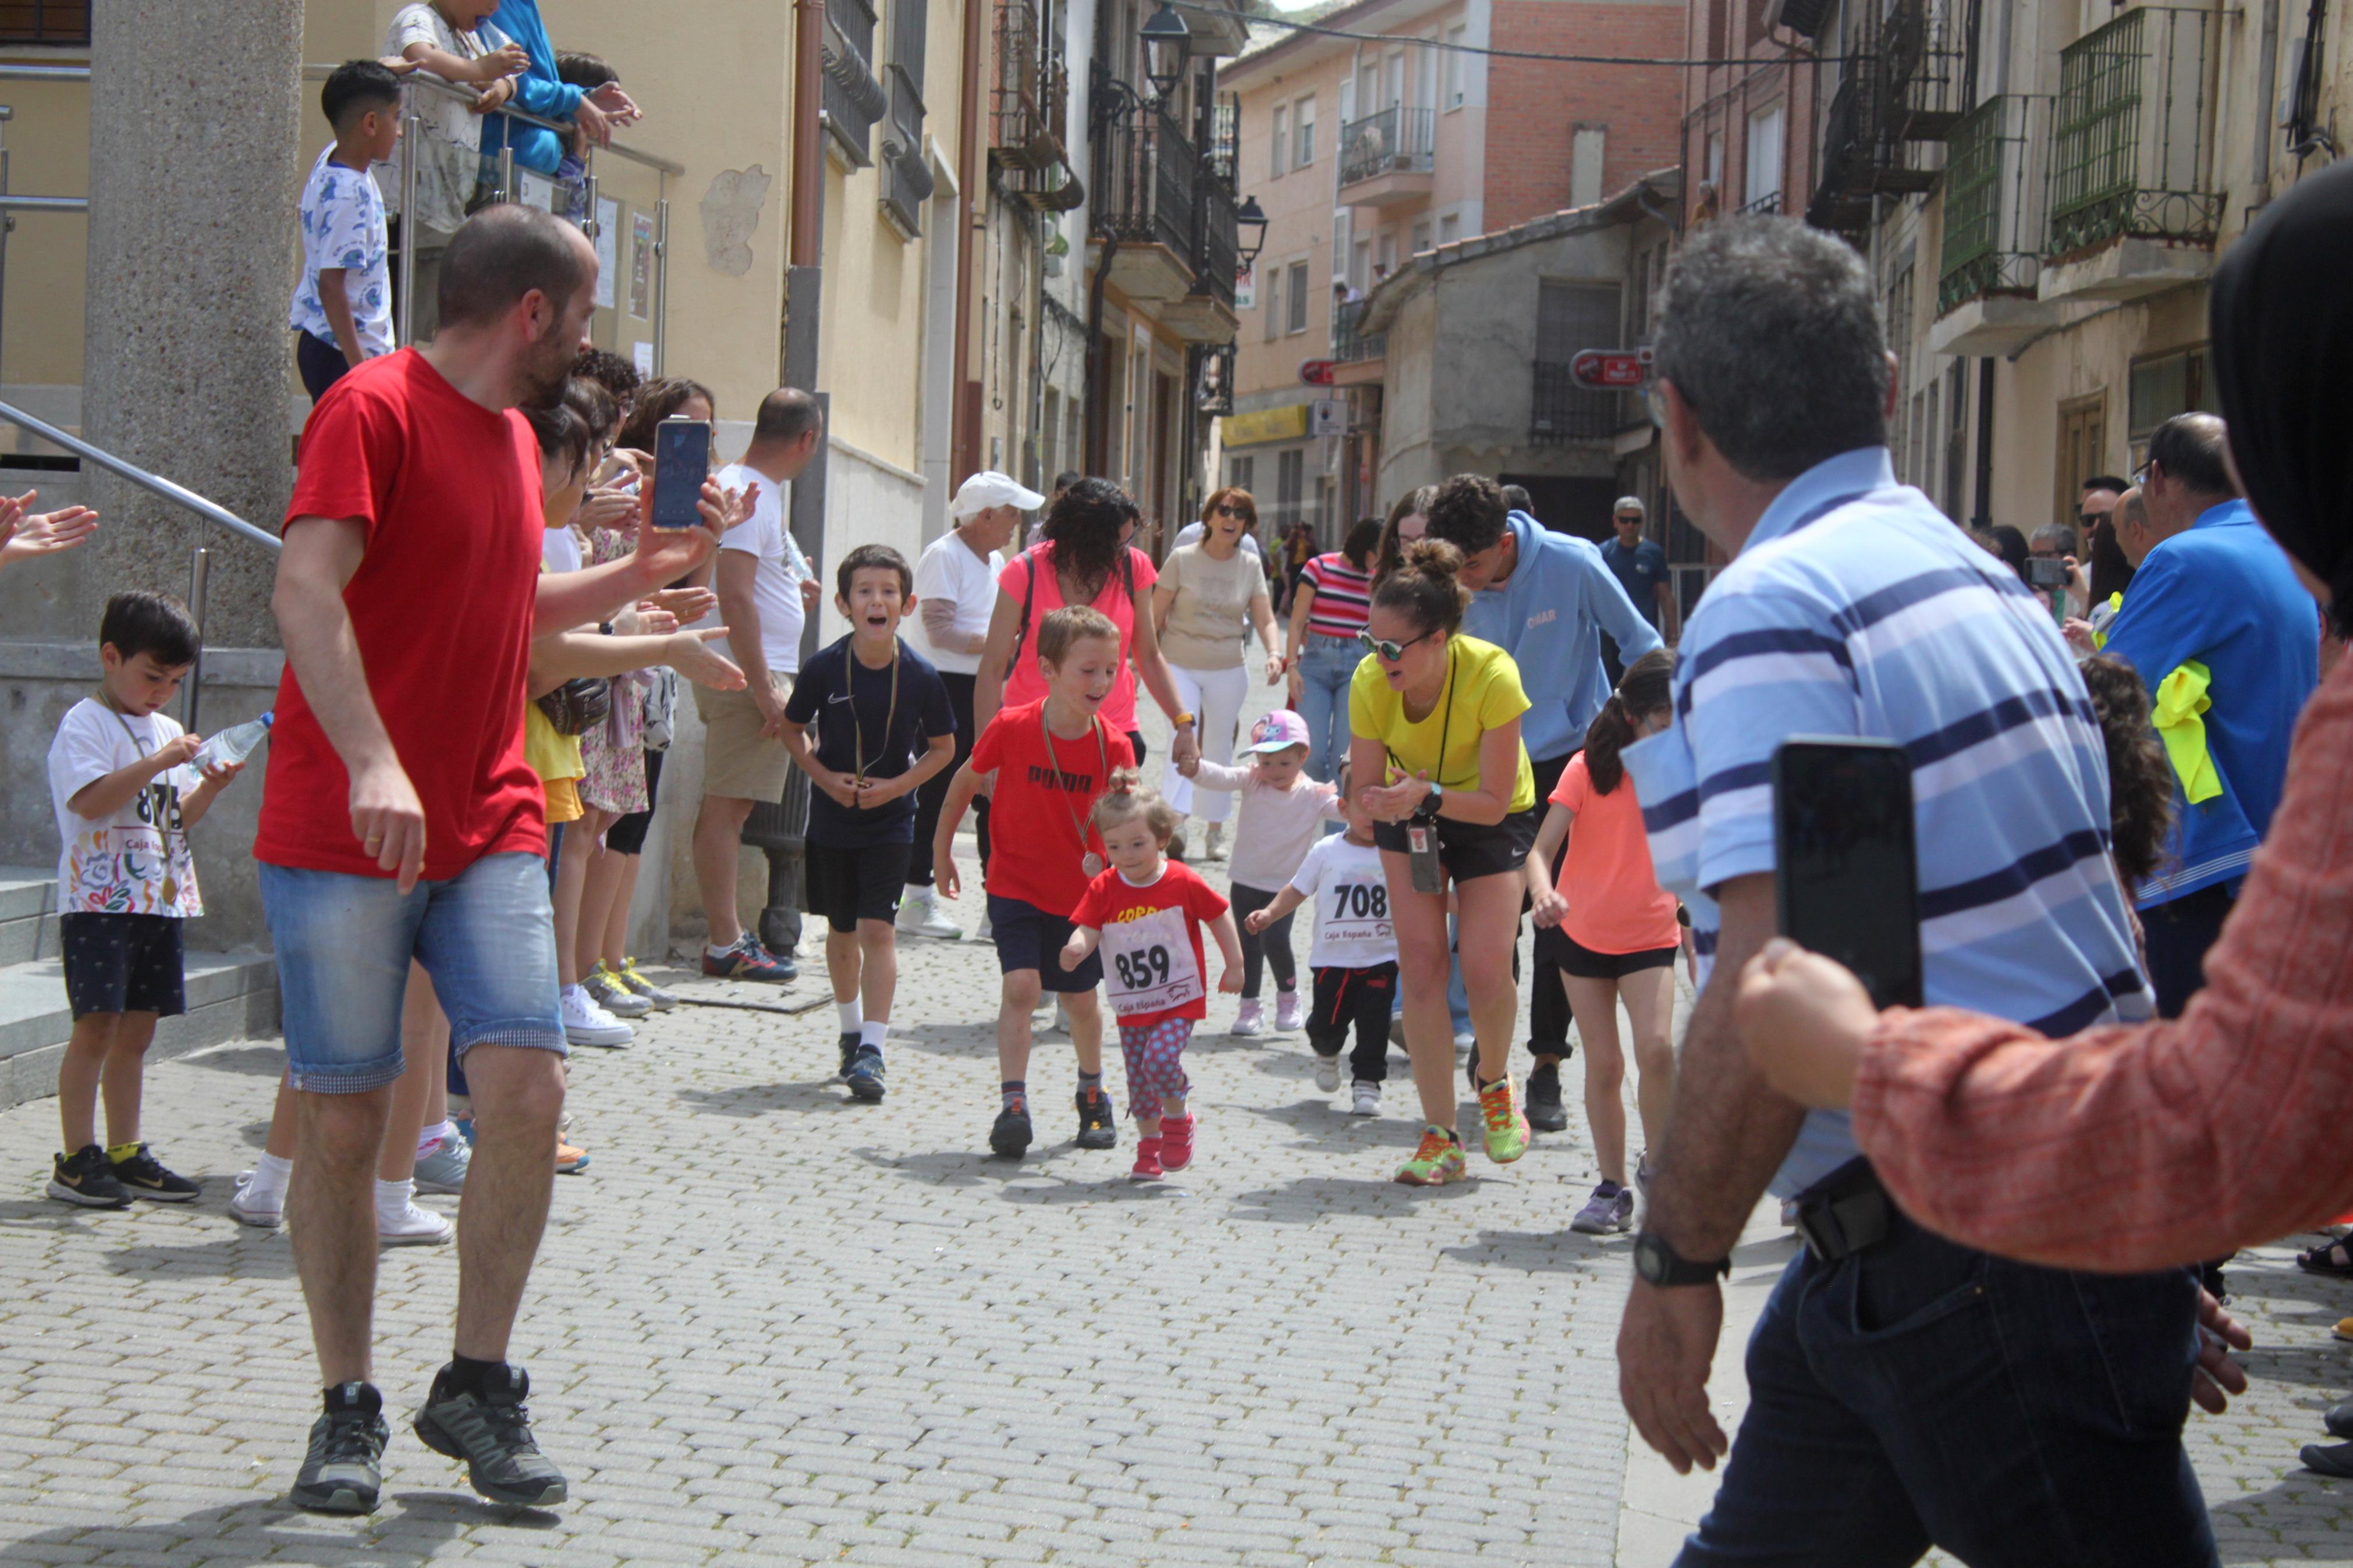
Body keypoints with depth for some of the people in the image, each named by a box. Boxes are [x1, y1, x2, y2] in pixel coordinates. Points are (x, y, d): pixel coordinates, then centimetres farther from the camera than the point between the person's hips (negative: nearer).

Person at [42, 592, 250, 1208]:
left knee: (137, 1030, 9)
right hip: (99, 899, -7)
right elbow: (91, 800, -20)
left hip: (161, 901, 7)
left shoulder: (167, 732, 18)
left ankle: (125, 1153, 15)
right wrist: (158, 763, -24)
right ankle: (77, 1160, -4)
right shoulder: (85, 724, -6)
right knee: (97, 1025, -9)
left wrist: (209, 787, 0)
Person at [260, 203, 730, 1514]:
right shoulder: (374, 408, -9)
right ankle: (350, 1408, 14)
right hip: (341, 833, -6)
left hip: (491, 831, 6)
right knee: (344, 1118, 0)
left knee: (529, 1087, -8)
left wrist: (644, 573, 21)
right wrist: (370, 763, -34)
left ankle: (478, 1383, 7)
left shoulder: (515, 437, 16)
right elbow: (307, 590, -22)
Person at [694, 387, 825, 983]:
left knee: (729, 806, 12)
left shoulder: (748, 487, 17)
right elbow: (735, 597, -22)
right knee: (727, 806, -7)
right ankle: (726, 945, -6)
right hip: (749, 675, -10)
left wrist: (792, 584, 22)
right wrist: (763, 687, -23)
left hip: (761, 673, 10)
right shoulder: (750, 493, -15)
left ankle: (729, 934, 17)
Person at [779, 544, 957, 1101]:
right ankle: (852, 1031, 35)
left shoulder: (920, 675, -10)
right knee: (841, 930, 14)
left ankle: (872, 1051, -13)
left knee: (878, 929, -12)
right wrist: (824, 777, -10)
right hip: (832, 817, 2)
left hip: (890, 821, -2)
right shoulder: (824, 667, -9)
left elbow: (943, 747, 1)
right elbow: (792, 730, 5)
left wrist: (898, 785, -13)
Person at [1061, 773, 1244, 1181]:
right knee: (1138, 1078, 8)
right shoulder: (1104, 889, -6)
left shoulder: (1183, 882, -10)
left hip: (1179, 999, -3)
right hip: (1131, 1005, 3)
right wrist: (1075, 950, -37)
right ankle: (1149, 1144, 28)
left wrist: (1234, 965, 4)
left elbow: (1219, 917, 1)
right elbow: (1087, 930, -14)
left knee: (1160, 1058, -23)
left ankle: (1177, 1116, 6)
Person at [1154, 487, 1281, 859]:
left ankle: (1216, 831, 21)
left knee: (1219, 748, 10)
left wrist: (1273, 653, -20)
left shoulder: (1251, 566, 3)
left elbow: (1265, 619, -1)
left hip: (1228, 671, 3)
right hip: (1180, 665, -3)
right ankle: (1174, 819, -29)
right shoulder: (1182, 559, -6)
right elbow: (1156, 616, -3)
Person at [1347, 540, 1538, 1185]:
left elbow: (1494, 802, -28)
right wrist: (1381, 801, -39)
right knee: (1421, 966, -9)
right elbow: (1367, 791, -16)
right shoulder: (1369, 681, -26)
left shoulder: (1492, 675, -34)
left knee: (1486, 969, -13)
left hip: (1493, 816, -2)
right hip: (1410, 817, 2)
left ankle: (1493, 1081, 20)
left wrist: (1426, 796, -43)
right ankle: (1440, 1137, -1)